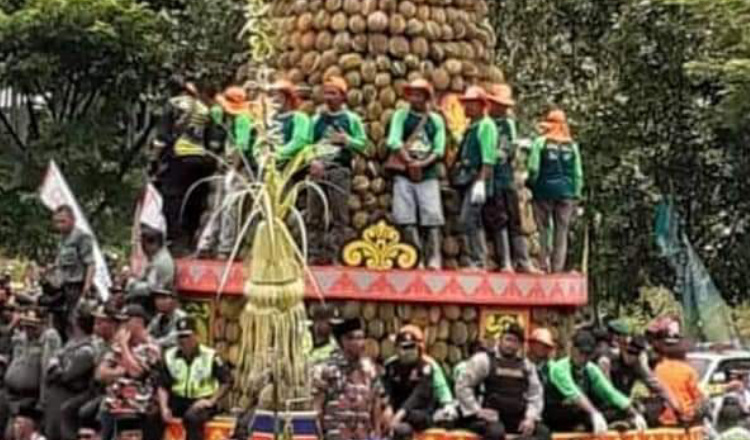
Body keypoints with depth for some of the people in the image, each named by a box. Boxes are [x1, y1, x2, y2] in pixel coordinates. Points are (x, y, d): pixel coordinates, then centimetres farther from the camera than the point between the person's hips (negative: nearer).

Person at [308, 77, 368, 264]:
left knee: (338, 215, -7)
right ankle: (314, 253, 5)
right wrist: (312, 161, -9)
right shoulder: (317, 119, 14)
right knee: (314, 215, 2)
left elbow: (363, 143, 3)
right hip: (317, 170, 3)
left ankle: (330, 253, -8)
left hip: (340, 170, -3)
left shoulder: (351, 119, 6)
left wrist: (347, 140, -14)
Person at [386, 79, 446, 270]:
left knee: (432, 217, -9)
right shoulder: (401, 116, 9)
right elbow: (394, 141, -4)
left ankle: (434, 259, -10)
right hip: (403, 173, 0)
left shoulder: (436, 120, 11)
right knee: (406, 218, -7)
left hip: (428, 173, 0)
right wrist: (410, 162, -13)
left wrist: (423, 163, -12)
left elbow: (439, 150, 4)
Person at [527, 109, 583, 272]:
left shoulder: (540, 142, -3)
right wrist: (576, 195, 11)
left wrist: (532, 185, 7)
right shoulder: (572, 146, 8)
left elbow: (533, 169, -7)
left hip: (544, 191, -2)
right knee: (561, 232, 5)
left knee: (543, 229, 4)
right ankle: (558, 268, 2)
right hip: (566, 193, 2)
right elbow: (578, 174, 7)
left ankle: (543, 265, 1)